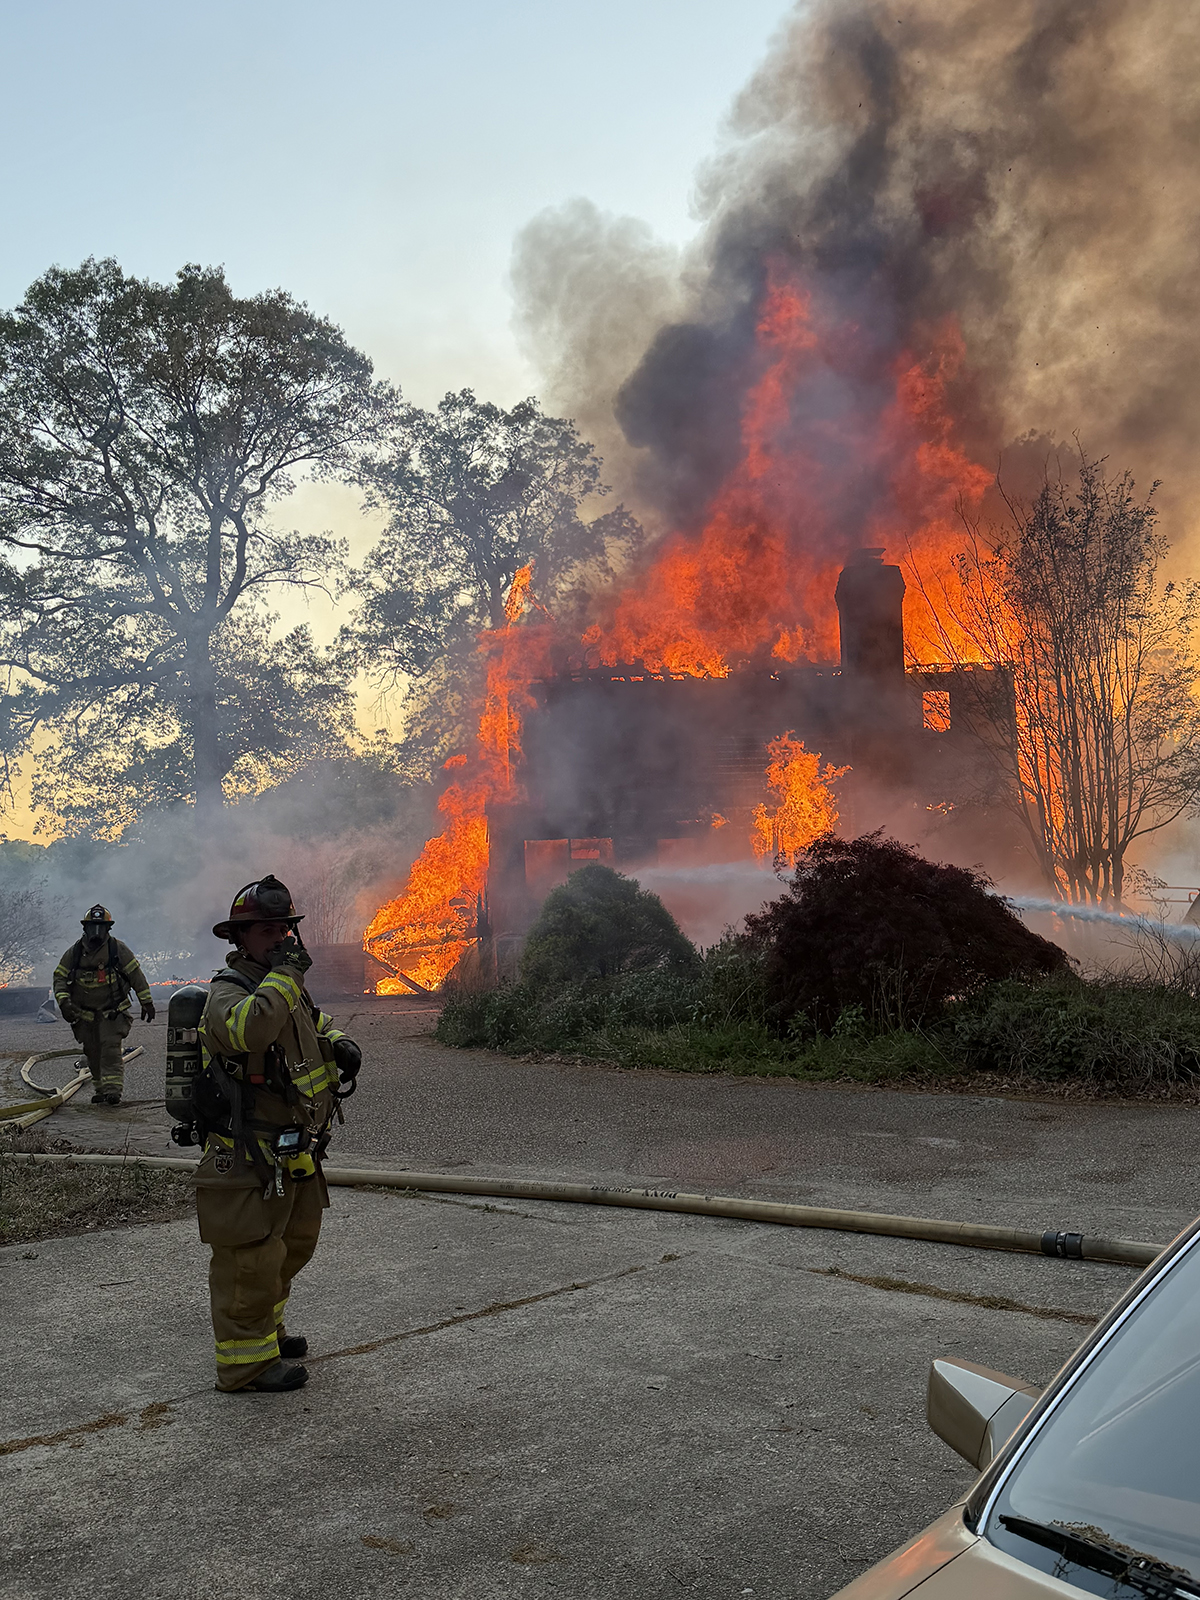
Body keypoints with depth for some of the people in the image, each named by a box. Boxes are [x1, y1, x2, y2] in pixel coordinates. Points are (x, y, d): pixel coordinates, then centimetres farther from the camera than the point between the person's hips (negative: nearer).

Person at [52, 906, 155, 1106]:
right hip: (85, 1014, 3)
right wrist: (64, 1001, -15)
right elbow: (59, 977, 3)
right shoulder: (74, 952, -1)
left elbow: (136, 975, -2)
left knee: (110, 1050, -16)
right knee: (93, 1055, 10)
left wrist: (146, 1002, -3)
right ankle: (100, 1090, 23)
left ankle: (113, 1091, -19)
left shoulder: (118, 949, -7)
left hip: (112, 1012, -3)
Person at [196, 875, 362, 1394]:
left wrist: (340, 1043, 8)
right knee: (250, 1257, -1)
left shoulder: (286, 987, 10)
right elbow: (248, 1028, -42)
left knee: (294, 1243, 23)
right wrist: (285, 973, -33)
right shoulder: (227, 992, -18)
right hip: (247, 1160, -10)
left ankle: (266, 1328, 41)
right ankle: (245, 1361, 11)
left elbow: (316, 1022, 30)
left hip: (293, 1155, 10)